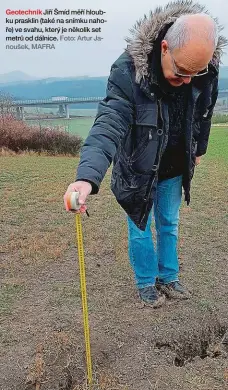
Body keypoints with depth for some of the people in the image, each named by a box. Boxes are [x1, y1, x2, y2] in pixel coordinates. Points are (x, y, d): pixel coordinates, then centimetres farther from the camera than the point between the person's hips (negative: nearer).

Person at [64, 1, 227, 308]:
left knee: (169, 225, 18)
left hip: (174, 168, 4)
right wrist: (87, 176, -55)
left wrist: (198, 149, 16)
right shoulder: (128, 71, -31)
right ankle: (146, 283, 33)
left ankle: (169, 278, 40)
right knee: (140, 229, 9)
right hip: (138, 169, -4)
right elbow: (108, 125, -41)